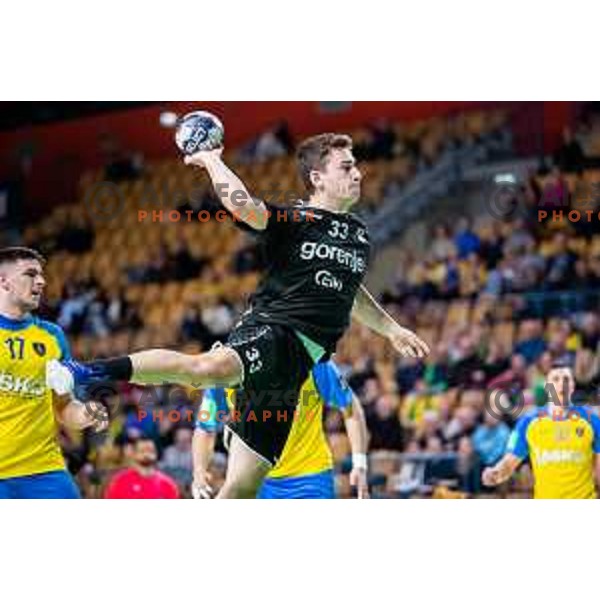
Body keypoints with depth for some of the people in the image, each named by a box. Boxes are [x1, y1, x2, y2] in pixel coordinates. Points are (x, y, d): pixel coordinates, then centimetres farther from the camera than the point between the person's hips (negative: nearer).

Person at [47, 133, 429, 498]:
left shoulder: (360, 235, 22)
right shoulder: (293, 220, 1)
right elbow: (240, 202, -20)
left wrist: (391, 329, 48)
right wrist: (211, 160, -6)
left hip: (298, 364, 6)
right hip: (271, 331, -6)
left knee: (242, 488, 1)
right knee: (206, 369, -43)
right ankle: (93, 372, -45)